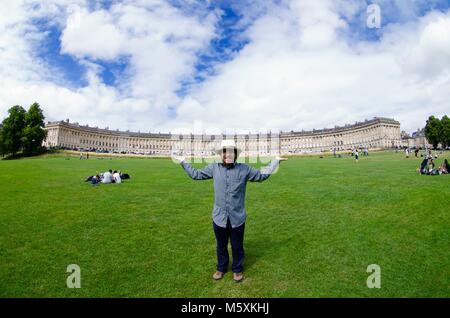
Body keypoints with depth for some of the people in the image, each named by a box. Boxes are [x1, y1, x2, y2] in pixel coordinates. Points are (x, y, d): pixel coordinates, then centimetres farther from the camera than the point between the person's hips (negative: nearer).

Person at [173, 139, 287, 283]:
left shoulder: (244, 169, -5)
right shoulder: (214, 168, -2)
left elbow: (262, 175, 8)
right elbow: (196, 174, 9)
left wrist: (275, 161, 7)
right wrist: (183, 162, 12)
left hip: (237, 218, -1)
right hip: (219, 217, 1)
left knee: (237, 247, 17)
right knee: (221, 246, 21)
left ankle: (237, 269, 42)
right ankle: (221, 268, 46)